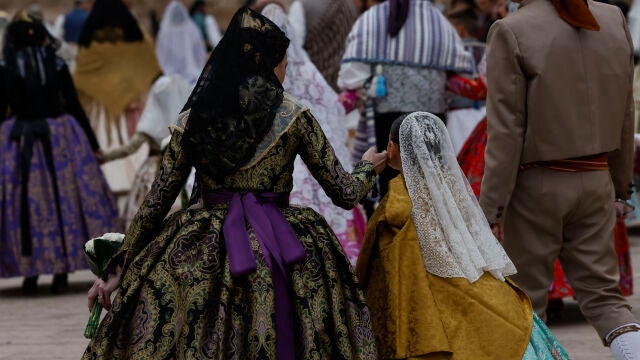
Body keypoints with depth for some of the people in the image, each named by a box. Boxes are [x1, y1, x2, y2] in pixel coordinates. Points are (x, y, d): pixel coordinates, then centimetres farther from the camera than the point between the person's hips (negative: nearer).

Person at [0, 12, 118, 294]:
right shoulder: (57, 66, -2)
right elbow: (74, 107, 1)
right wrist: (93, 144, 9)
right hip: (59, 140, 1)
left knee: (24, 206, 6)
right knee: (62, 202, 7)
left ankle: (31, 273, 6)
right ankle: (61, 273, 7)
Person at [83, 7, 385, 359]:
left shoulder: (191, 121, 6)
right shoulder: (293, 116, 0)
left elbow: (154, 206, 7)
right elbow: (344, 192, 5)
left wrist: (120, 269, 15)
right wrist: (368, 167, 27)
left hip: (200, 261, 2)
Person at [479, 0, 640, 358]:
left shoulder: (512, 32, -15)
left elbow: (505, 133, -15)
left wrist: (491, 208, -10)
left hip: (537, 184, -4)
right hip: (595, 181, 4)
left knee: (526, 298, 9)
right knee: (603, 295, 10)